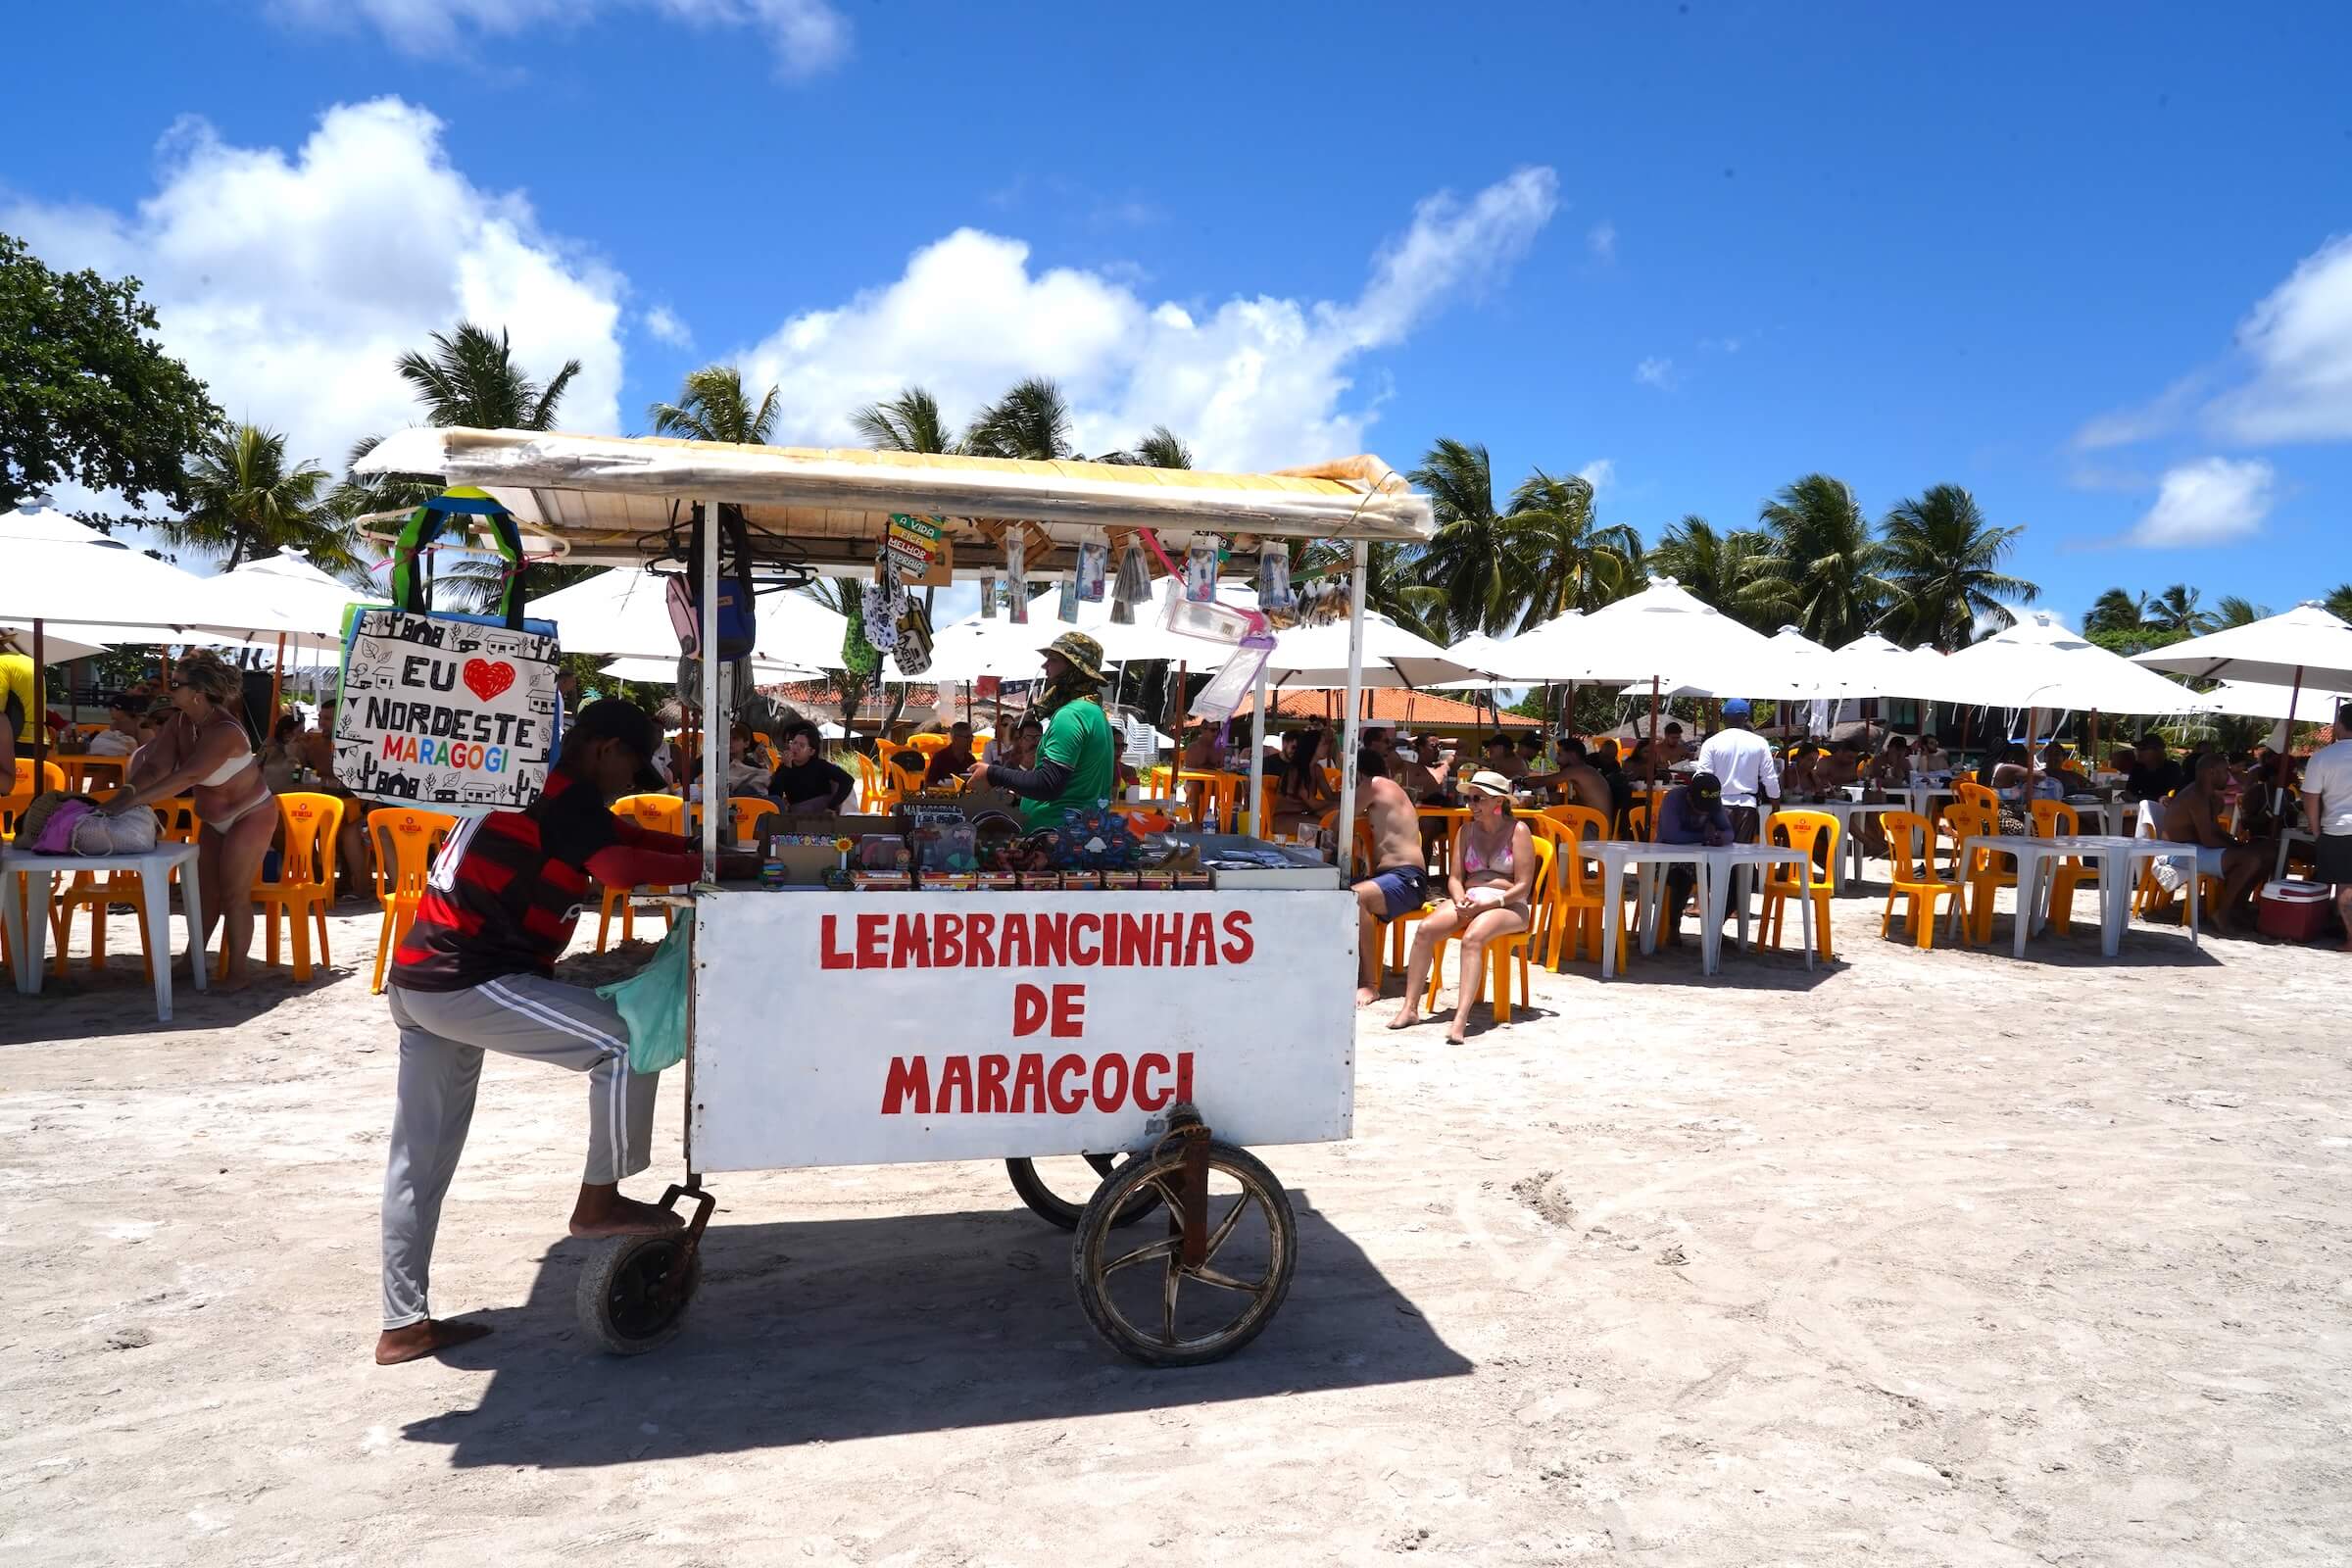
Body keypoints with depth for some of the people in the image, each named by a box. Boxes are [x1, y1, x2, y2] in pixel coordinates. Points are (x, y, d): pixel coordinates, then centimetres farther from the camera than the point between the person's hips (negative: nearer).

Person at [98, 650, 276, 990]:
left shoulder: (224, 731, -32)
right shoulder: (181, 721, -6)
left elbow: (187, 777, -42)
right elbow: (156, 766, -12)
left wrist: (132, 800, -45)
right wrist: (127, 792, -32)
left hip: (250, 817, -8)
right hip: (214, 819, 8)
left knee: (234, 893, -5)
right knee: (204, 888, 13)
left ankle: (237, 973, 3)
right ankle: (192, 959, 24)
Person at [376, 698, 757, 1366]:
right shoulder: (566, 797, -13)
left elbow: (629, 837, 23)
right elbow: (625, 869, -30)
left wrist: (712, 852, 12)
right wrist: (713, 868, -15)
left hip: (417, 981, 10)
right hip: (468, 983, -10)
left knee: (419, 1160, 14)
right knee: (626, 1038, -8)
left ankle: (404, 1325, 24)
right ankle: (599, 1202, 3)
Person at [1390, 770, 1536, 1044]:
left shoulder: (1518, 830, -1)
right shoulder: (1467, 830, 15)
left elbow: (1523, 886, -7)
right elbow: (1454, 878, 12)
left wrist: (1488, 904, -18)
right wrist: (1461, 900, -10)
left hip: (1508, 905, -5)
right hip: (1470, 899, 5)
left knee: (1472, 937, -36)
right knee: (1425, 929, -23)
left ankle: (1461, 1017, -44)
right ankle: (1410, 1008, -23)